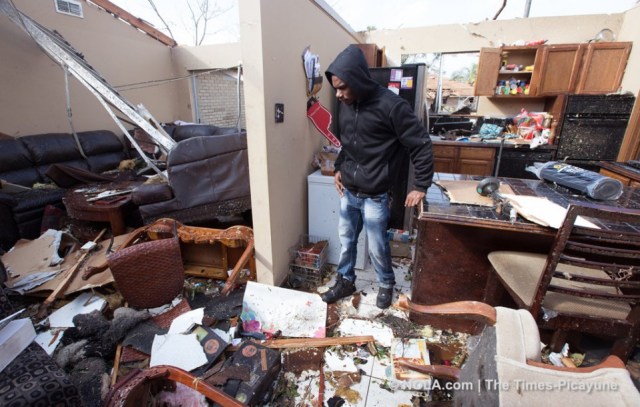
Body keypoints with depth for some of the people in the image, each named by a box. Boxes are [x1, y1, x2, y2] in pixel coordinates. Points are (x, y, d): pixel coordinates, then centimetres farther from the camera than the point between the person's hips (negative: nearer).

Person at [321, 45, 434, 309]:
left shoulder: (390, 105, -18)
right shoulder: (345, 105, 3)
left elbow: (421, 144, -13)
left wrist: (421, 186, -11)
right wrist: (338, 168, 10)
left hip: (374, 197, -6)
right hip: (347, 192, 6)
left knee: (377, 247, 9)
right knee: (346, 240, 17)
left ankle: (386, 284, 37)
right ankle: (346, 281, 39)